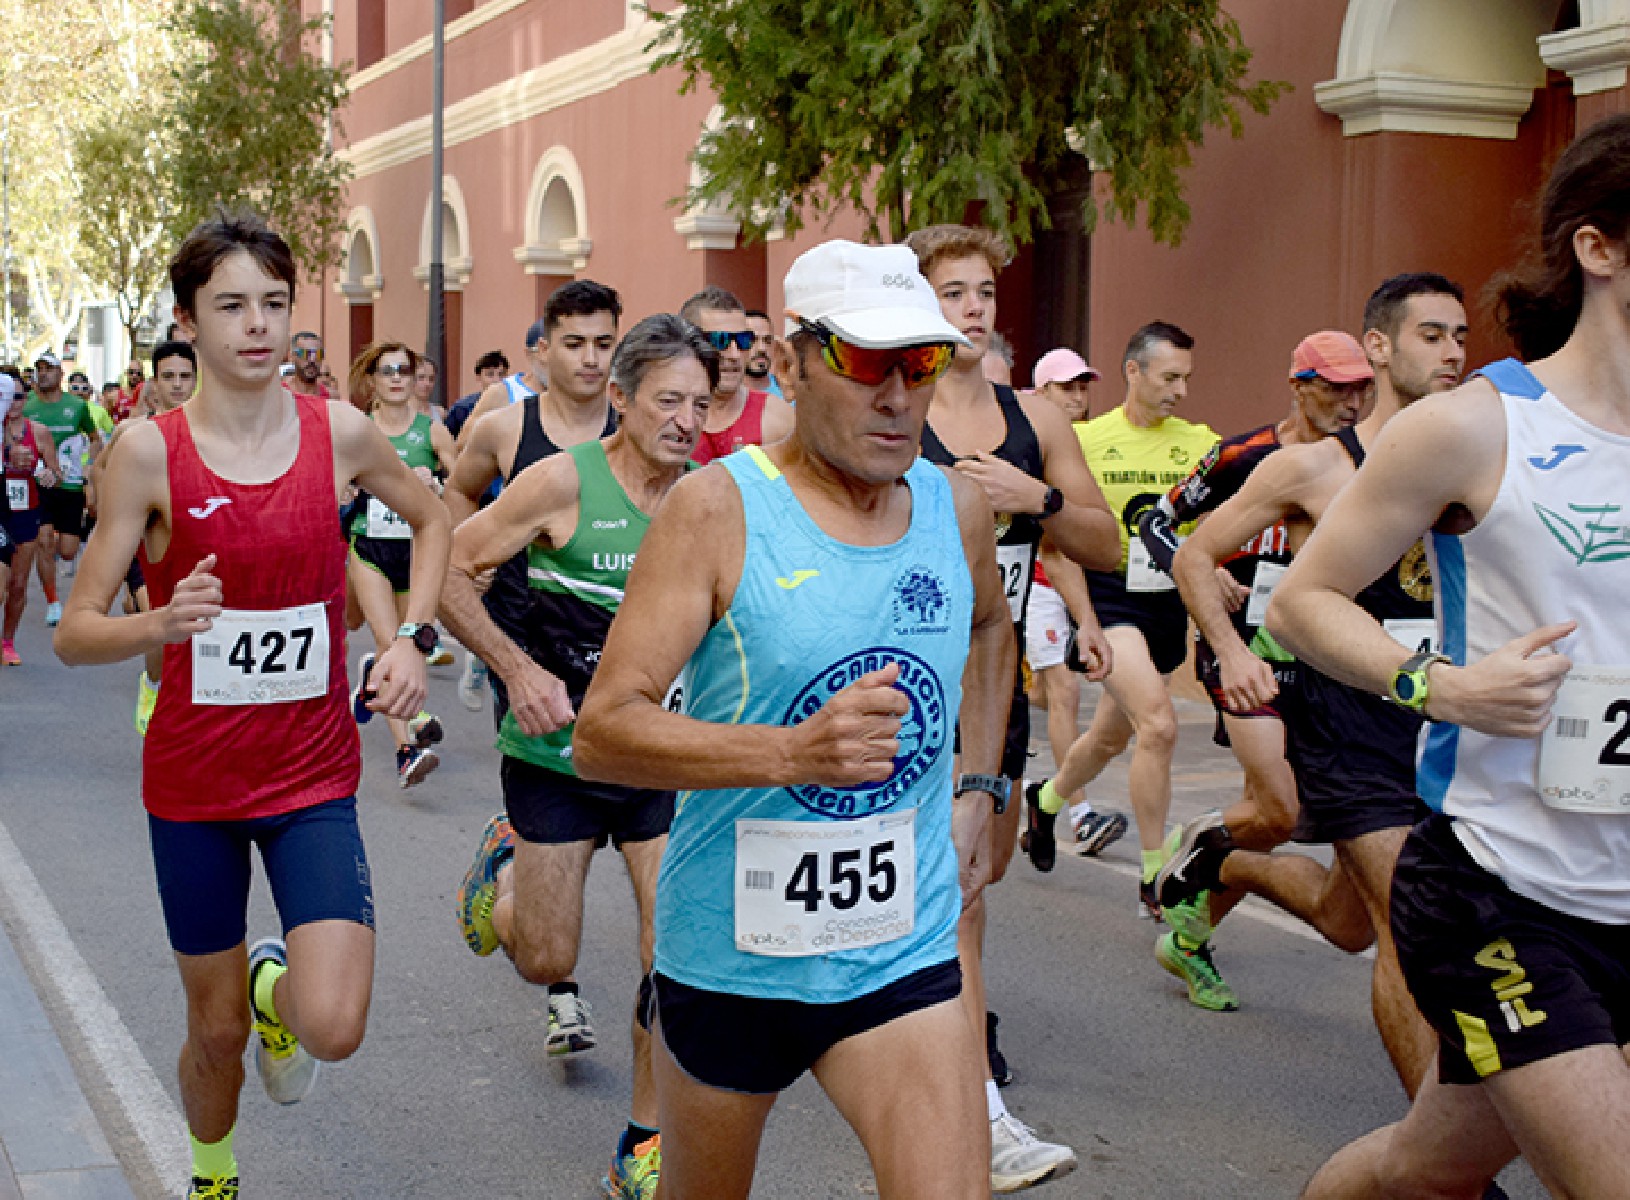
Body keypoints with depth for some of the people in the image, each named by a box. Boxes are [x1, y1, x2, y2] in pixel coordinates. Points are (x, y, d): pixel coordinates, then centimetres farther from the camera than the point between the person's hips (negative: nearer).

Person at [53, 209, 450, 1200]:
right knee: (217, 1031, 12)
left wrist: (411, 637, 2)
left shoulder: (340, 433, -4)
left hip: (314, 777, 1)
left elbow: (431, 519, 16)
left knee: (332, 1030, -13)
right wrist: (161, 625, -30)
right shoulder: (150, 450, -9)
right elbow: (76, 632, -9)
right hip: (192, 781, -1)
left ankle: (277, 985, 24)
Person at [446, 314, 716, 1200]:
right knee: (545, 958, 9)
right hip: (557, 754, -2)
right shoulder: (565, 481, -14)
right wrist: (520, 670, -17)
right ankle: (504, 861, 43)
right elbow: (448, 569, -9)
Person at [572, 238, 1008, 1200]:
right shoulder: (718, 509, -14)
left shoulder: (956, 507, 1)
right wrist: (793, 752, -33)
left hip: (902, 955, 3)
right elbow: (601, 734, -20)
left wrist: (978, 789, 15)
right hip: (730, 951, -2)